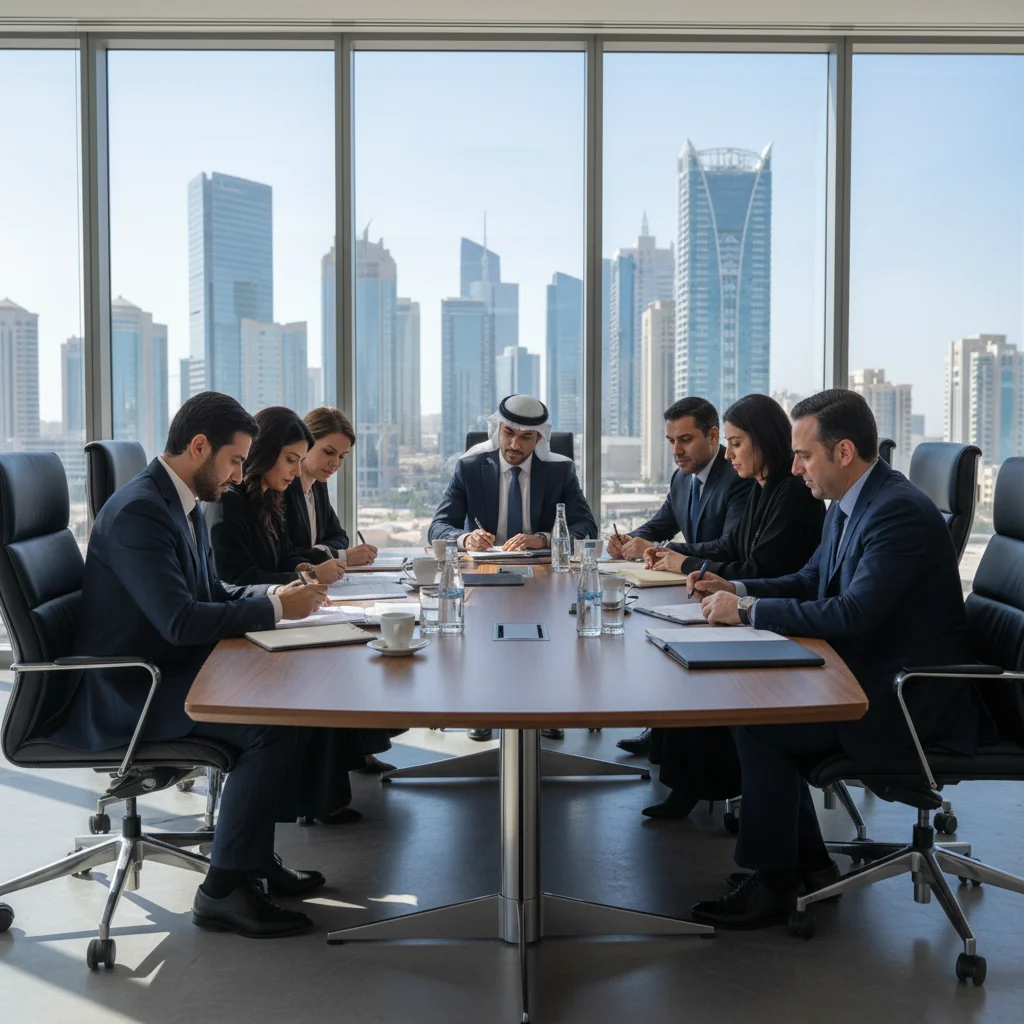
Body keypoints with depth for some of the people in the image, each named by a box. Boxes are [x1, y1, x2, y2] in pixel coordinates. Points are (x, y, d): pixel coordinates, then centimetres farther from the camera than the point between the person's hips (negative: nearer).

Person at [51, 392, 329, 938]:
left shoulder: (183, 503, 10)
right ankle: (223, 889, -9)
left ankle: (254, 857, 12)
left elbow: (212, 593, 19)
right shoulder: (137, 511, -21)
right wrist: (276, 608, -19)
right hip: (122, 694, -10)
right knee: (271, 727, -22)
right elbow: (180, 621, -27)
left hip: (167, 672, 10)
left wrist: (278, 594, 1)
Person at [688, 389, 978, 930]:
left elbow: (852, 616, -30)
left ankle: (771, 885, -1)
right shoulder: (847, 508, 8)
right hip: (865, 674, 10)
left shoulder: (899, 512, -23)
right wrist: (736, 589, 3)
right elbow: (809, 582, 20)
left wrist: (748, 610, -23)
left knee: (757, 723, -17)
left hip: (908, 697, -10)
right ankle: (808, 864, 13)